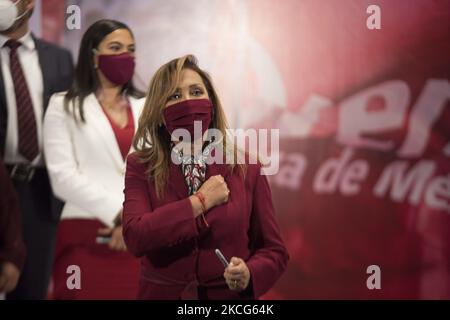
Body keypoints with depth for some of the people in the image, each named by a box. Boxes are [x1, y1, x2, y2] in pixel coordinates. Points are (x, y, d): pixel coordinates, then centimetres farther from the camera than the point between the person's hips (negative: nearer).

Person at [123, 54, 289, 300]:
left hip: (231, 296, 0)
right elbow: (135, 237, -20)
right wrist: (200, 202, -20)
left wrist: (249, 274, -22)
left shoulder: (246, 169, -6)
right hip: (162, 293, 0)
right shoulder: (140, 167, -6)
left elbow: (273, 250, -2)